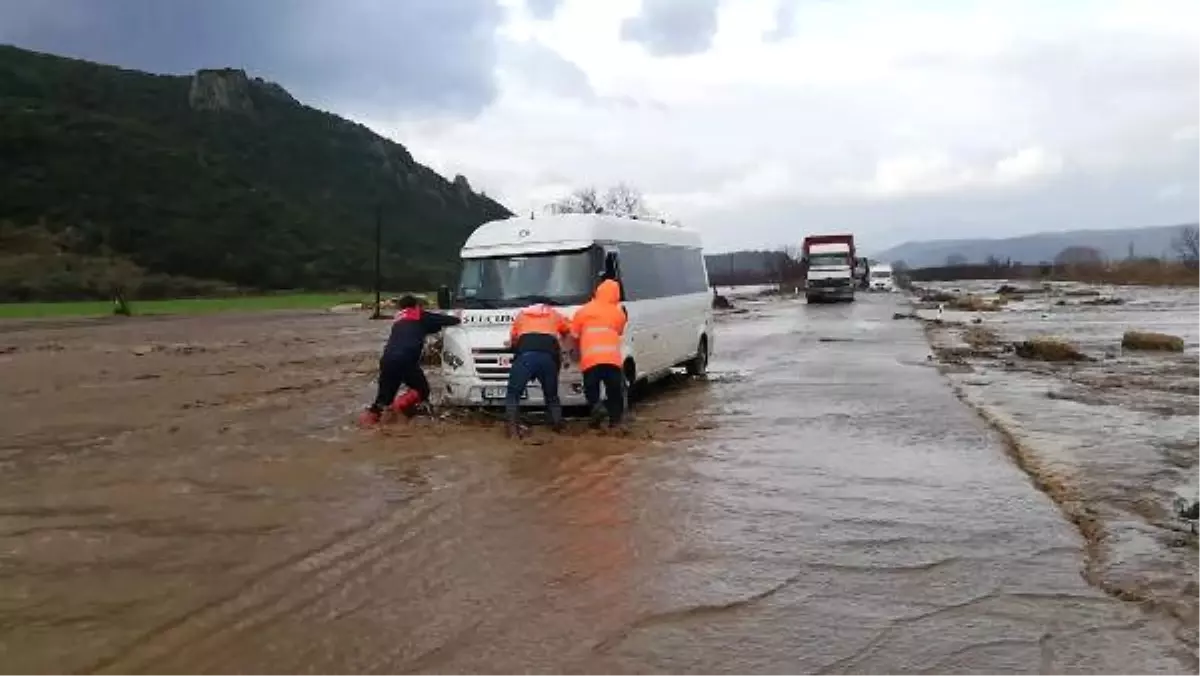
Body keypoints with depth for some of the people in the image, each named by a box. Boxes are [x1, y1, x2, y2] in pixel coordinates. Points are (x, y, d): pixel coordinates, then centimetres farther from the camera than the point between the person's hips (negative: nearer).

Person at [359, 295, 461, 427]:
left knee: (386, 392, 17)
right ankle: (402, 403, -13)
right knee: (422, 390, 9)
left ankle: (372, 412, -2)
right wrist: (457, 320, 35)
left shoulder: (398, 319, 32)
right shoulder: (422, 317, 14)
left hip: (387, 359, 6)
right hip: (405, 360, -6)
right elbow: (445, 320, 14)